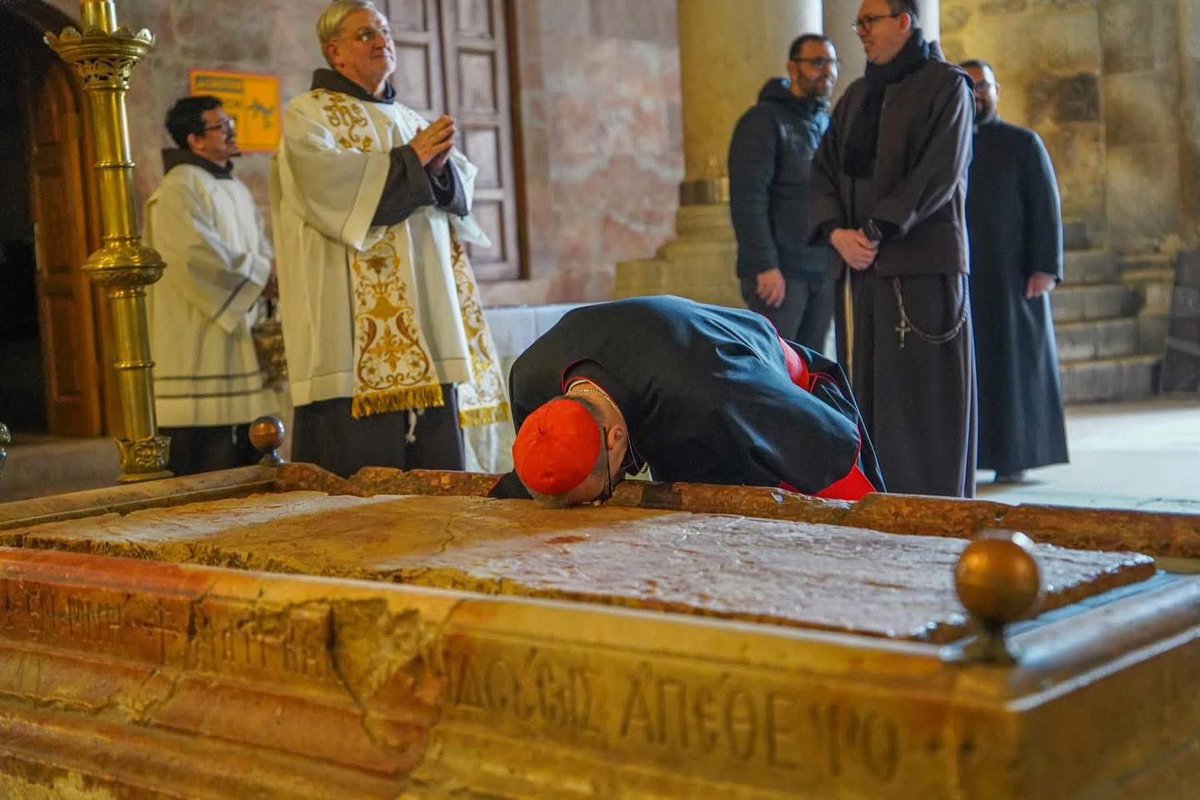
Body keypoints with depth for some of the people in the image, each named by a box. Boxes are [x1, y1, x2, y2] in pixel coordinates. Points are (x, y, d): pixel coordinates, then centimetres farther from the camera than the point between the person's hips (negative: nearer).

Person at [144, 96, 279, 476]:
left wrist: (273, 279, -4)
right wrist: (261, 278, -11)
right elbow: (199, 256, -22)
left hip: (241, 335, 9)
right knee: (205, 472, -8)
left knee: (247, 460, 10)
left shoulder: (237, 189, 19)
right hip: (200, 344, -9)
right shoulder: (179, 189, -10)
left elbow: (262, 253, 18)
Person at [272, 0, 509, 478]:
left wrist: (440, 165, -8)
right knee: (362, 474, -9)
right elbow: (323, 179, -16)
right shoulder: (308, 115, 3)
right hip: (354, 322, -6)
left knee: (437, 467, 4)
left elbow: (462, 189, 15)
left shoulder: (411, 121, 23)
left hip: (426, 319, 6)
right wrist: (410, 159, -10)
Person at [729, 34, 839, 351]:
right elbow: (748, 200, -13)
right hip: (780, 272, -6)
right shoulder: (765, 120, -5)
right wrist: (764, 266, -19)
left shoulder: (829, 123, 18)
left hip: (824, 272, 7)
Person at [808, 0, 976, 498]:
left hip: (924, 266, -6)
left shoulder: (945, 86, 0)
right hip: (864, 268, 6)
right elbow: (824, 170, 12)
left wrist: (877, 231, -17)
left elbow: (940, 173, -12)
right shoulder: (857, 96, 19)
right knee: (869, 393, 4)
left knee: (924, 397, -5)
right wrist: (836, 231, -6)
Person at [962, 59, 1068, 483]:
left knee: (1013, 363, 0)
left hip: (1010, 277, -2)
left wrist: (1045, 268, -10)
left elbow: (1046, 208, 0)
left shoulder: (1023, 143, 6)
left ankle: (1013, 458, 4)